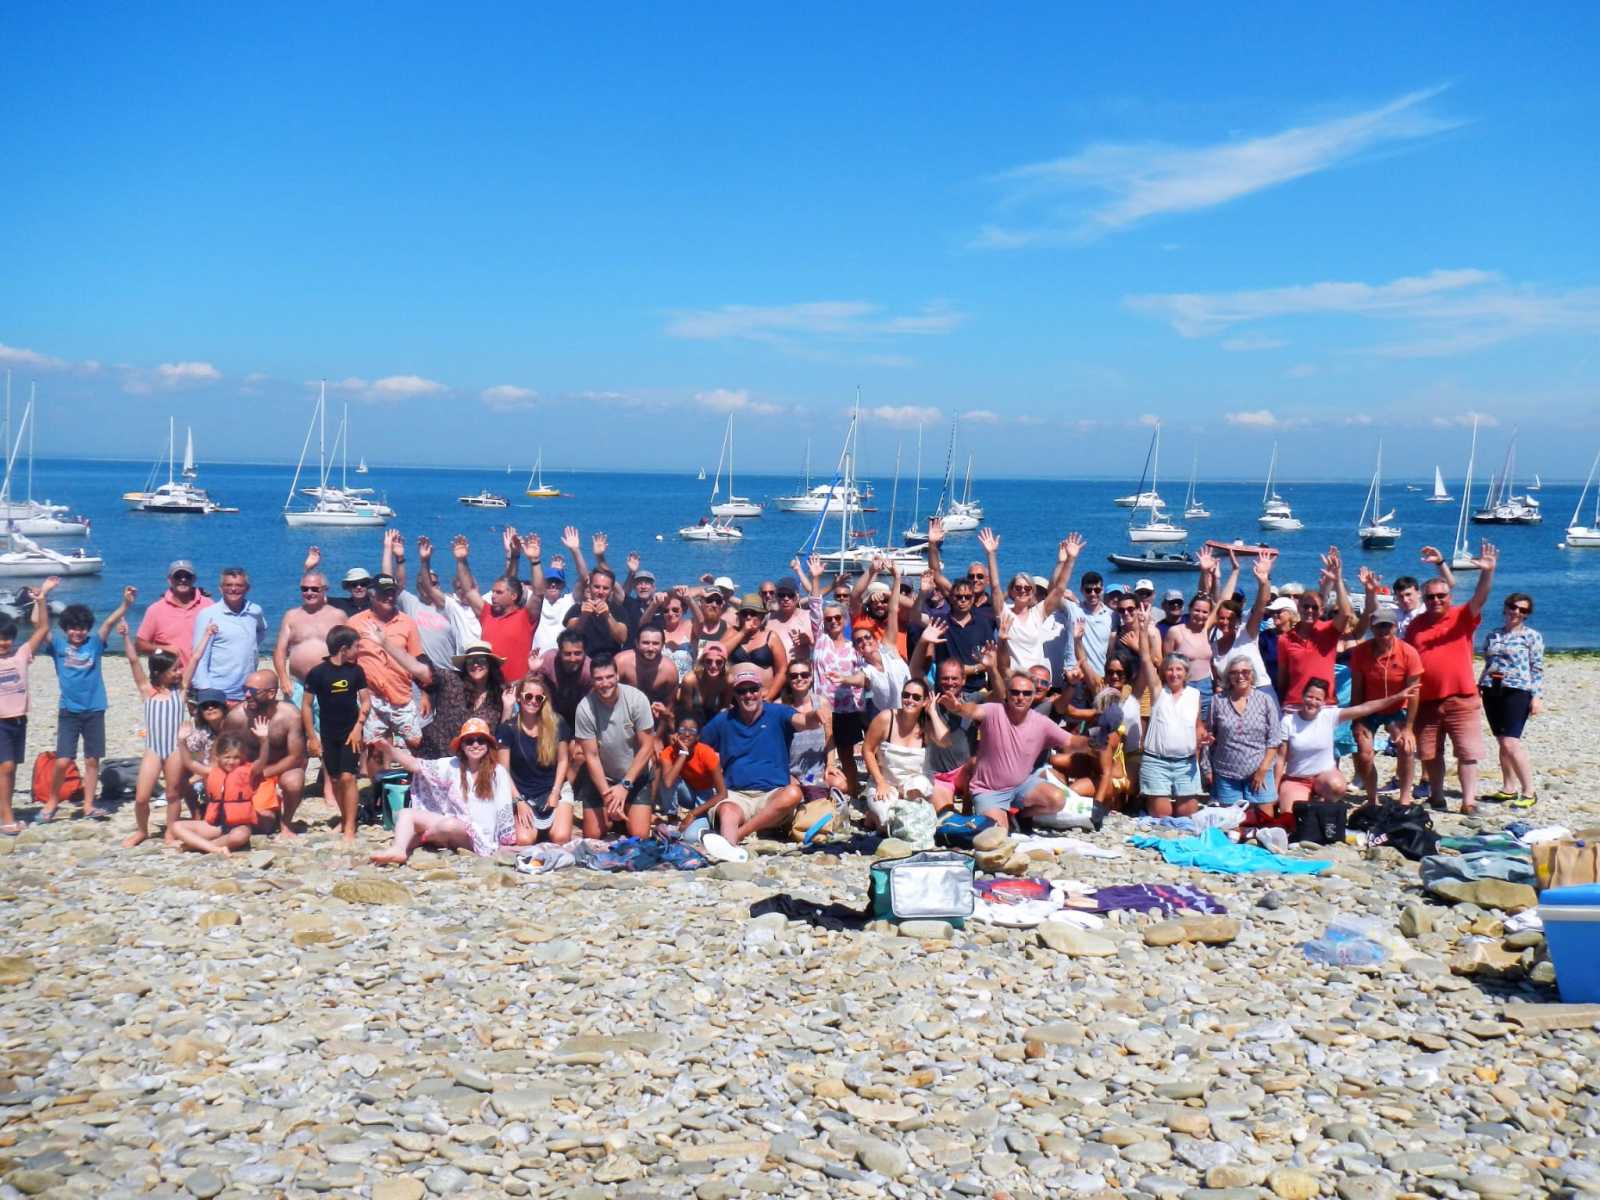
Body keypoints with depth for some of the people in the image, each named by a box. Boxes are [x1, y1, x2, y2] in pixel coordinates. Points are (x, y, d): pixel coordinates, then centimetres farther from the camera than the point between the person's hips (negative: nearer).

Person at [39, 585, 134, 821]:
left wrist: (126, 603, -24)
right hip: (68, 711, -1)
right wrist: (41, 601, -26)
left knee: (92, 760, 7)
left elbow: (110, 622, -10)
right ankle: (52, 802, 15)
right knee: (62, 761, -6)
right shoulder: (57, 644, 1)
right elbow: (42, 626, -12)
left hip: (94, 710, 1)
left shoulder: (94, 643, 2)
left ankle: (88, 806, 17)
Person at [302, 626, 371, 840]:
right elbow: (307, 705, -2)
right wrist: (311, 736, -4)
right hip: (328, 734, 0)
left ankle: (350, 827, -9)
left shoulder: (355, 671, -1)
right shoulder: (317, 672, -8)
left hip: (351, 733, 0)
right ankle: (345, 819, 27)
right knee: (335, 779, 9)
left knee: (347, 777, -11)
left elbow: (365, 700, 5)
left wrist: (358, 726, -8)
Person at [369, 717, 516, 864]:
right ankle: (398, 850, -36)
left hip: (479, 836, -4)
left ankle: (418, 838, -3)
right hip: (451, 830, 4)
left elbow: (505, 810, 0)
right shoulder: (451, 766, 4)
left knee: (450, 825, -34)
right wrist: (387, 748, -14)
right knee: (406, 813, -9)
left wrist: (506, 844, -3)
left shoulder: (497, 772, -3)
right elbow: (415, 764, -2)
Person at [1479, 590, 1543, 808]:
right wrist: (1479, 687, 12)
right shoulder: (1493, 636, 14)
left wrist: (1537, 696, -10)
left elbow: (1538, 669, -3)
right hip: (1492, 692, 6)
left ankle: (1529, 792, -7)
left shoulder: (1531, 636, 1)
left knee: (1511, 744, -14)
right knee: (1502, 743, 9)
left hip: (1517, 692, -6)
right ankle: (1508, 789, 18)